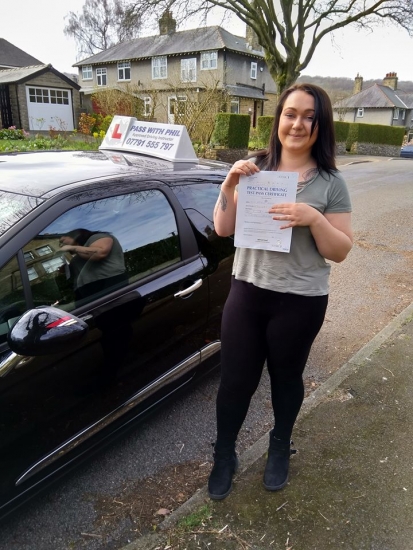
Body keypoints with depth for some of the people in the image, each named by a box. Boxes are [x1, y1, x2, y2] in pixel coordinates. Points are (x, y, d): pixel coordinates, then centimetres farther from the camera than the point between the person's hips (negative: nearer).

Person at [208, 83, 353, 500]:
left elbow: (340, 252, -6)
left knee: (285, 379, 18)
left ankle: (280, 449, 45)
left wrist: (314, 219, -23)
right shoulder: (255, 169, 1)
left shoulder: (331, 183, -5)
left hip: (300, 301, -1)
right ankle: (224, 455, 35)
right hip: (247, 291, 2)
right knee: (235, 379, 10)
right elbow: (223, 230, 0)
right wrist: (229, 185, -14)